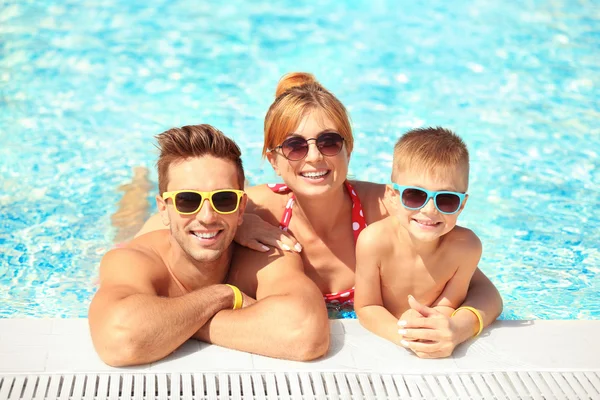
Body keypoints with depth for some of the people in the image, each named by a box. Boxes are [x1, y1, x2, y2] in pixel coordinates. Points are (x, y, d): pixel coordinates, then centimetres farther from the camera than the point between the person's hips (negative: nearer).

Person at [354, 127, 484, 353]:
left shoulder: (466, 247, -18)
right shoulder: (375, 241, -22)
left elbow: (448, 305, -8)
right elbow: (366, 307, -13)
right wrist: (401, 334, -32)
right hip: (381, 340, -2)